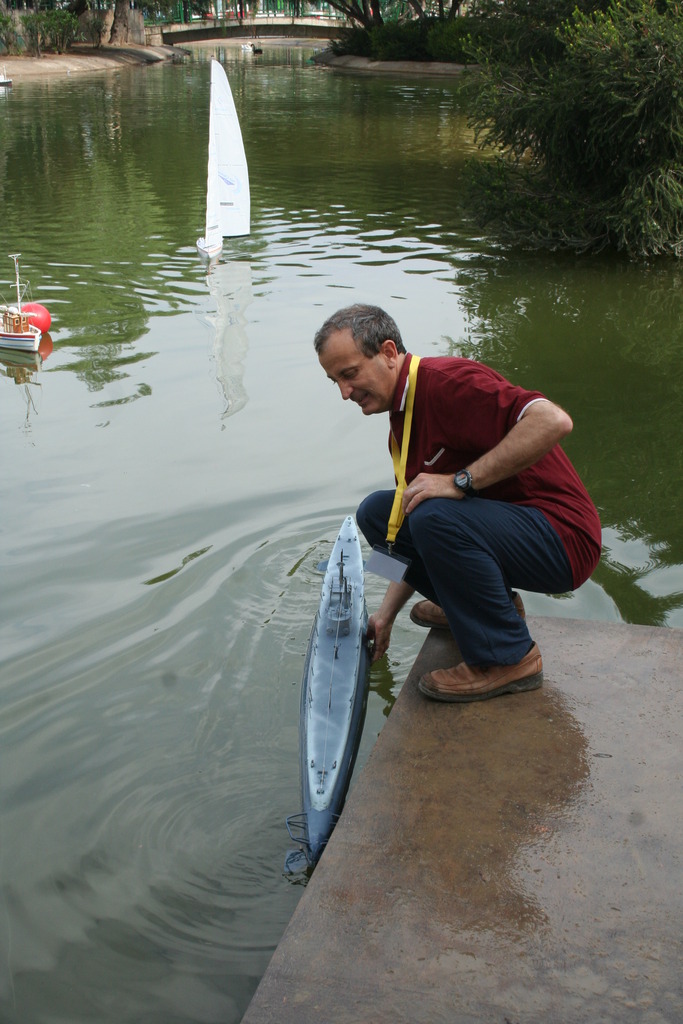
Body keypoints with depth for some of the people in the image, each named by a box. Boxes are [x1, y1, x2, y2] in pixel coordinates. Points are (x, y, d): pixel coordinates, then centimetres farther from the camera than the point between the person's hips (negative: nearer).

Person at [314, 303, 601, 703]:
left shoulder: (447, 381, -19)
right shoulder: (402, 420, 11)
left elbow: (553, 421, -35)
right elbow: (421, 539, 17)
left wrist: (461, 481, -30)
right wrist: (387, 613, 15)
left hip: (561, 539, -9)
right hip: (497, 525, 9)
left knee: (435, 516, -32)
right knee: (377, 513, 7)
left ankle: (510, 657, -15)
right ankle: (490, 602, 13)